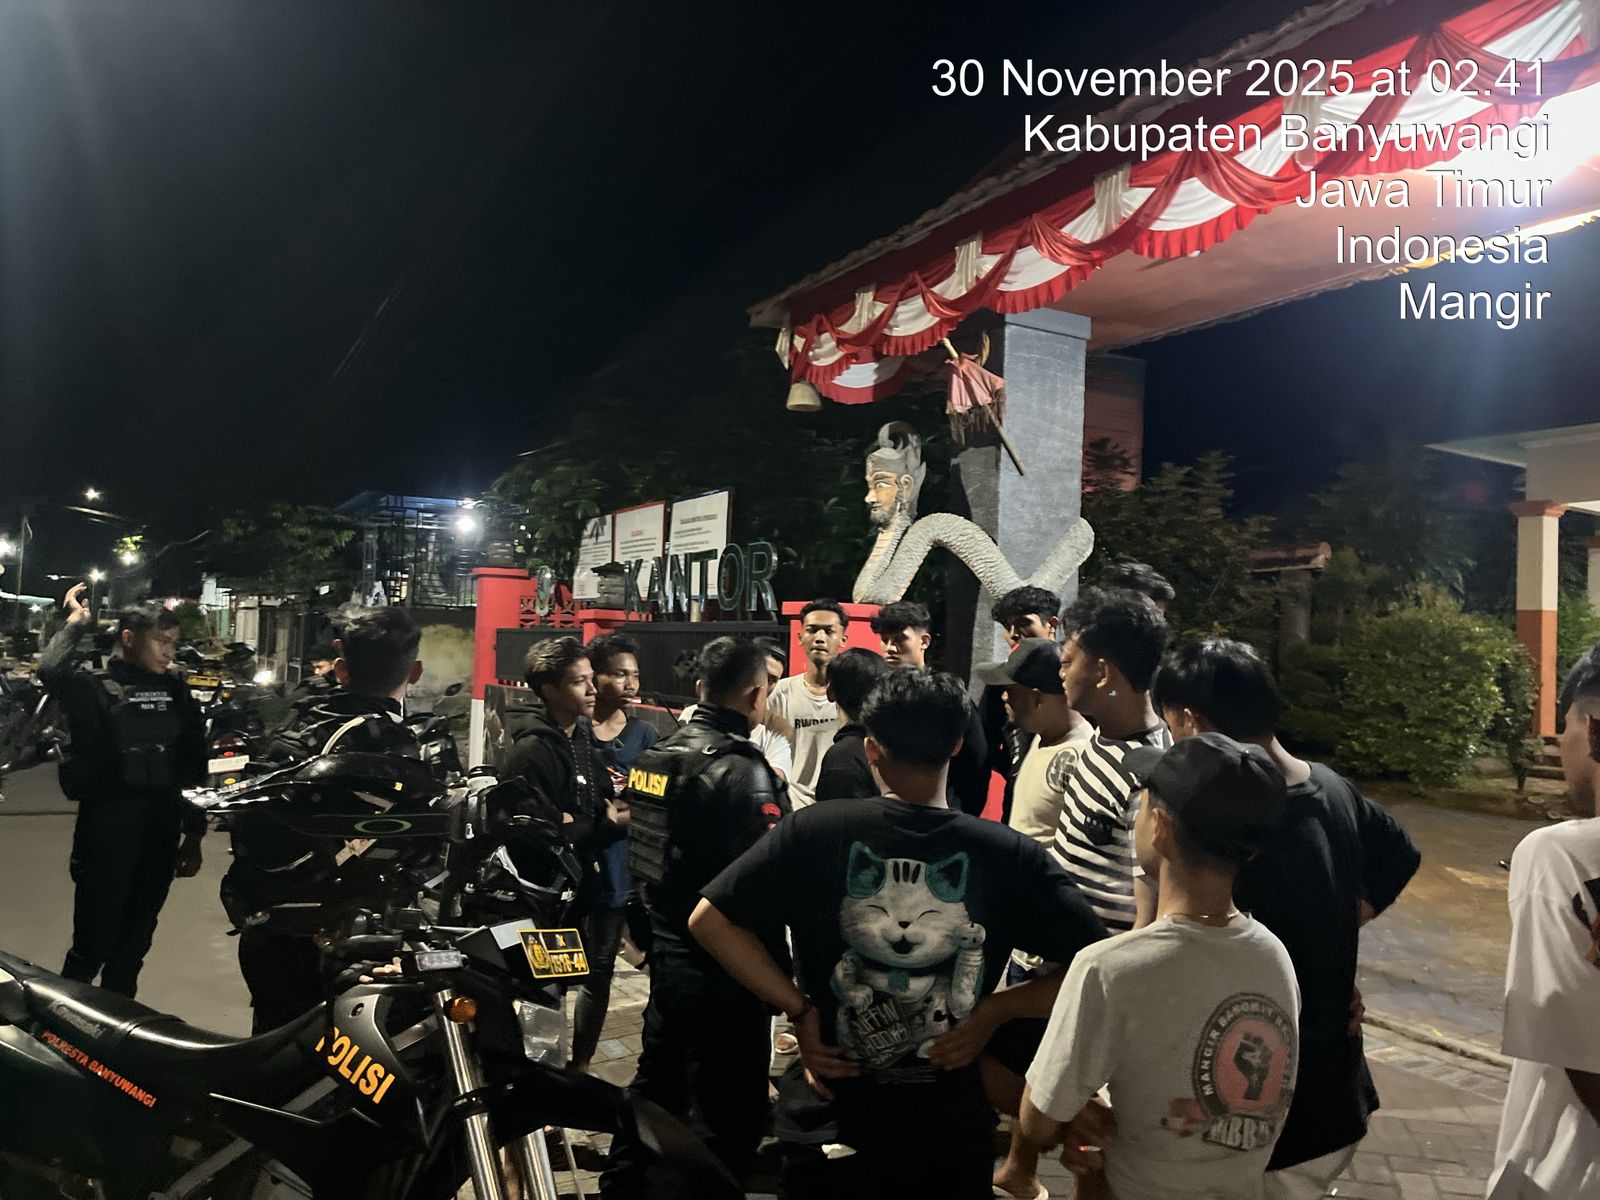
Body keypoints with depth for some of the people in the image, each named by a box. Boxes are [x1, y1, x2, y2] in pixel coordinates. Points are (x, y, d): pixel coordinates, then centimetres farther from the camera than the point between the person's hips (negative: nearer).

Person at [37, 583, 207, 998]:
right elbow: (51, 670, -27)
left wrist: (194, 834, 9)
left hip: (160, 836, 5)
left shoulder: (176, 693, 10)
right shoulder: (94, 688, -3)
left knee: (132, 946, 15)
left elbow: (194, 768, 11)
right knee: (93, 945, -1)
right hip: (106, 834, -5)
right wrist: (77, 622, -11)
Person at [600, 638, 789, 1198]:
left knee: (655, 1086, 24)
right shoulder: (741, 771, -22)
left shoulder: (654, 754, 4)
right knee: (727, 1111, 5)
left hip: (667, 954, 9)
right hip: (726, 969, -9)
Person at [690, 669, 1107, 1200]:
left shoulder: (816, 830, -13)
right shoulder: (1010, 854, -13)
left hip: (829, 1122, -1)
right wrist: (994, 1010, -7)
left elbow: (709, 920, -12)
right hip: (952, 1128, 1)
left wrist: (799, 1008, -9)